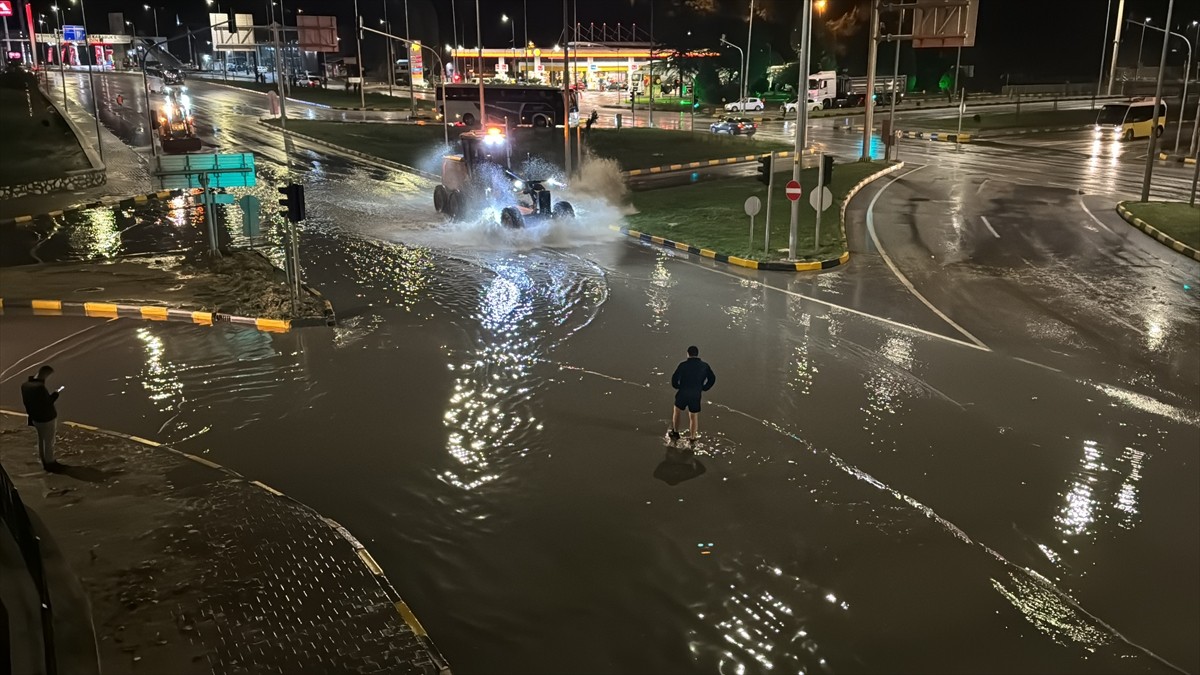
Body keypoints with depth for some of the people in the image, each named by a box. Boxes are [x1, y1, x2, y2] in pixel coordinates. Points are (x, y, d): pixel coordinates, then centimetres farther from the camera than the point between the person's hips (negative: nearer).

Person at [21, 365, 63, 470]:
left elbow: (25, 402, 9)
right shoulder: (40, 387, -30)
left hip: (36, 418, 9)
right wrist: (56, 394, -13)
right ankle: (49, 463, 20)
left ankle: (44, 461, 37)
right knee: (49, 442, 8)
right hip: (47, 418, -9)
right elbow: (47, 403, -24)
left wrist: (32, 414, 17)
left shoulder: (25, 385, -1)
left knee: (41, 440, 23)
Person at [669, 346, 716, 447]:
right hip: (696, 396, 2)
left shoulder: (683, 365, -11)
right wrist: (703, 388, 11)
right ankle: (692, 439, 17)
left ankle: (675, 433, 29)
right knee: (694, 416, 13)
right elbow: (712, 379, 4)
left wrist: (677, 387, 7)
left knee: (676, 411, 22)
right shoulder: (704, 366, -1)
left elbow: (674, 379, -12)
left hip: (683, 394, -2)